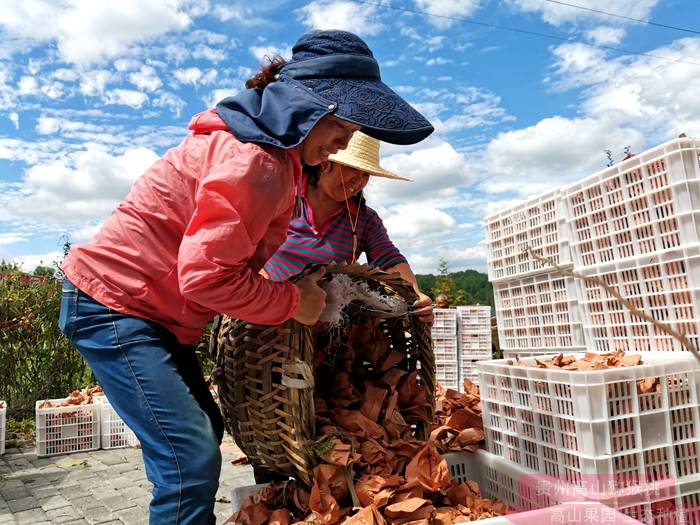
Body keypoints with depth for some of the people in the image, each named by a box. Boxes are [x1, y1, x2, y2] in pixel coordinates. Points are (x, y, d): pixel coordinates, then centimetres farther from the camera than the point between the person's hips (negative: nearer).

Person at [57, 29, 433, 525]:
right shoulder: (253, 160, -23)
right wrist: (293, 301, -15)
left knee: (205, 433, 19)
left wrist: (305, 288, -2)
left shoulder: (271, 150, 9)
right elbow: (207, 277, -27)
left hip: (153, 312, 10)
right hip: (113, 304, -10)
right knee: (192, 460, -12)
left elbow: (244, 256, 10)